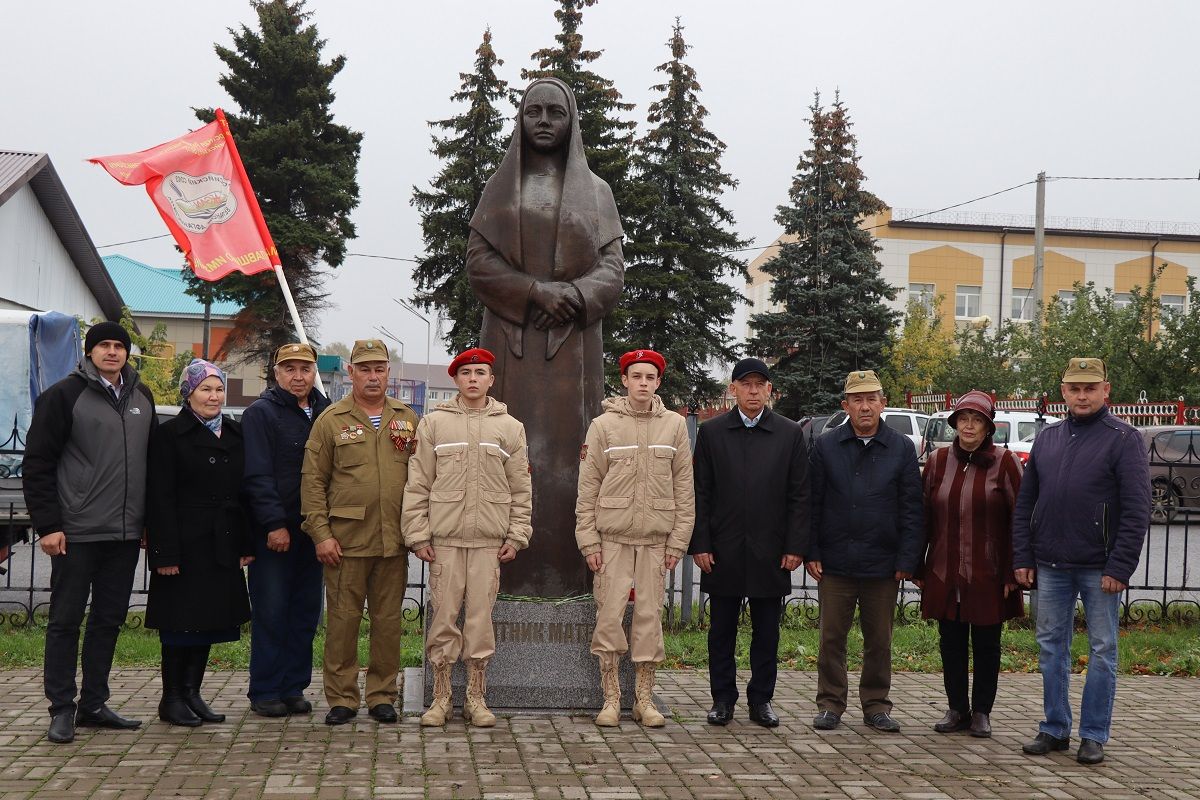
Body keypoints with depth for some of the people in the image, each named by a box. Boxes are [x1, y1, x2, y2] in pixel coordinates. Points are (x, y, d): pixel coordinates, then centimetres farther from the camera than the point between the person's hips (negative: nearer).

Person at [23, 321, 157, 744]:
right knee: (66, 620, 2)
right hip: (77, 533, -5)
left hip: (126, 533, 6)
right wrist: (47, 525, -12)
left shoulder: (142, 396, 12)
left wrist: (150, 519, 12)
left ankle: (94, 703, 20)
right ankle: (62, 708, 9)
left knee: (110, 619, 10)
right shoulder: (65, 395, -5)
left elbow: (153, 457, 18)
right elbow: (38, 464, -7)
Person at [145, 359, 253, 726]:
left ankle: (192, 693, 19)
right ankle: (172, 699, 10)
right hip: (186, 545, -6)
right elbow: (160, 499, -11)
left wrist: (246, 544, 8)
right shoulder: (170, 435, -6)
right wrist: (166, 553, -17)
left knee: (210, 620, 10)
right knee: (180, 622, 0)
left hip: (222, 546, 6)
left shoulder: (234, 435, 13)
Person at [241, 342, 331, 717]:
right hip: (272, 532, -5)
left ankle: (293, 687, 16)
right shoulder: (260, 413, -3)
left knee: (306, 612, 8)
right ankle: (264, 692, 7)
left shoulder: (326, 413, 12)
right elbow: (258, 475, -9)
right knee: (271, 612, -1)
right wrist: (274, 525, -15)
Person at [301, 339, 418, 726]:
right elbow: (313, 481, 0)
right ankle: (341, 698, 12)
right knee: (342, 618, 2)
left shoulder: (406, 419, 11)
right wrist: (321, 533, -7)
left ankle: (382, 695, 17)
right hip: (346, 539, -2)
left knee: (388, 619, 7)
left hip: (394, 541, 2)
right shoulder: (331, 420, 3)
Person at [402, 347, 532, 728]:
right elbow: (418, 483, 4)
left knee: (481, 617, 3)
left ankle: (476, 698, 13)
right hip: (445, 538, -1)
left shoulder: (510, 427, 9)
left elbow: (521, 489, 10)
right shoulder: (434, 423, 6)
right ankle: (441, 697, 12)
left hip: (490, 539, 1)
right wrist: (418, 534, -3)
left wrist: (517, 536, 2)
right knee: (444, 615, 2)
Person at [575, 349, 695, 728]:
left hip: (655, 539, 1)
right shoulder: (603, 425, 2)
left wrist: (678, 541, 2)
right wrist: (588, 540, -3)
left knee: (650, 618, 3)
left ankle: (645, 699, 13)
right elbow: (588, 488, 2)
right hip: (612, 538, -1)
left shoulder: (674, 425, 6)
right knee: (609, 616, -3)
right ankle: (611, 699, 8)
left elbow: (684, 489, 8)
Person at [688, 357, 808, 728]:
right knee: (721, 629, 7)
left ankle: (761, 699, 18)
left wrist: (795, 547, -3)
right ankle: (722, 699, 17)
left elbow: (799, 496, 4)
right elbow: (701, 494, 3)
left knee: (767, 631, 7)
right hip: (723, 551, 0)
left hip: (770, 552, 0)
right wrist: (700, 545, -4)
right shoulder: (711, 432, 5)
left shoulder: (790, 433, 5)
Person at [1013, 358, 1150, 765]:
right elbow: (1025, 503, 13)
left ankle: (1094, 736, 13)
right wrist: (1022, 558, 5)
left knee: (1102, 651, 4)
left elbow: (1136, 510, -10)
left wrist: (1119, 567, -15)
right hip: (1050, 566, 5)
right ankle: (1055, 728, 20)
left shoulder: (1124, 438, -4)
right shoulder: (1047, 438, 10)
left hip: (1099, 569, -4)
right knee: (1051, 648, 9)